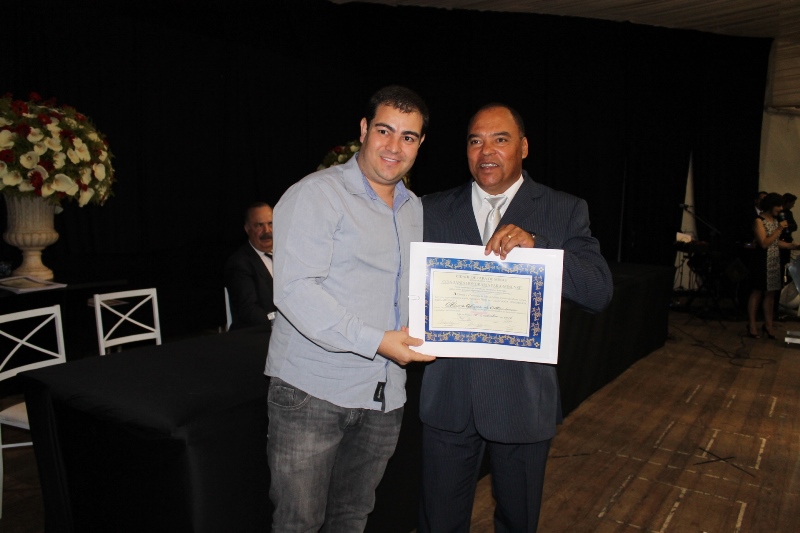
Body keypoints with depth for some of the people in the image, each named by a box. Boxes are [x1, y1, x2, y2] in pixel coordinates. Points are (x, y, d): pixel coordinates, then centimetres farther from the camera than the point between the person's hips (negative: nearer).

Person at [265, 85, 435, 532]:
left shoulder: (417, 209, 14)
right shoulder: (316, 194, -10)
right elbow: (294, 289, -20)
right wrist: (376, 342, -23)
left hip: (384, 396, 6)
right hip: (313, 390, -6)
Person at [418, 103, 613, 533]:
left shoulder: (564, 211, -1)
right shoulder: (433, 210, 5)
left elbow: (599, 292, -10)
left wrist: (534, 245, -23)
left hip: (524, 396, 0)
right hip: (449, 395, 1)